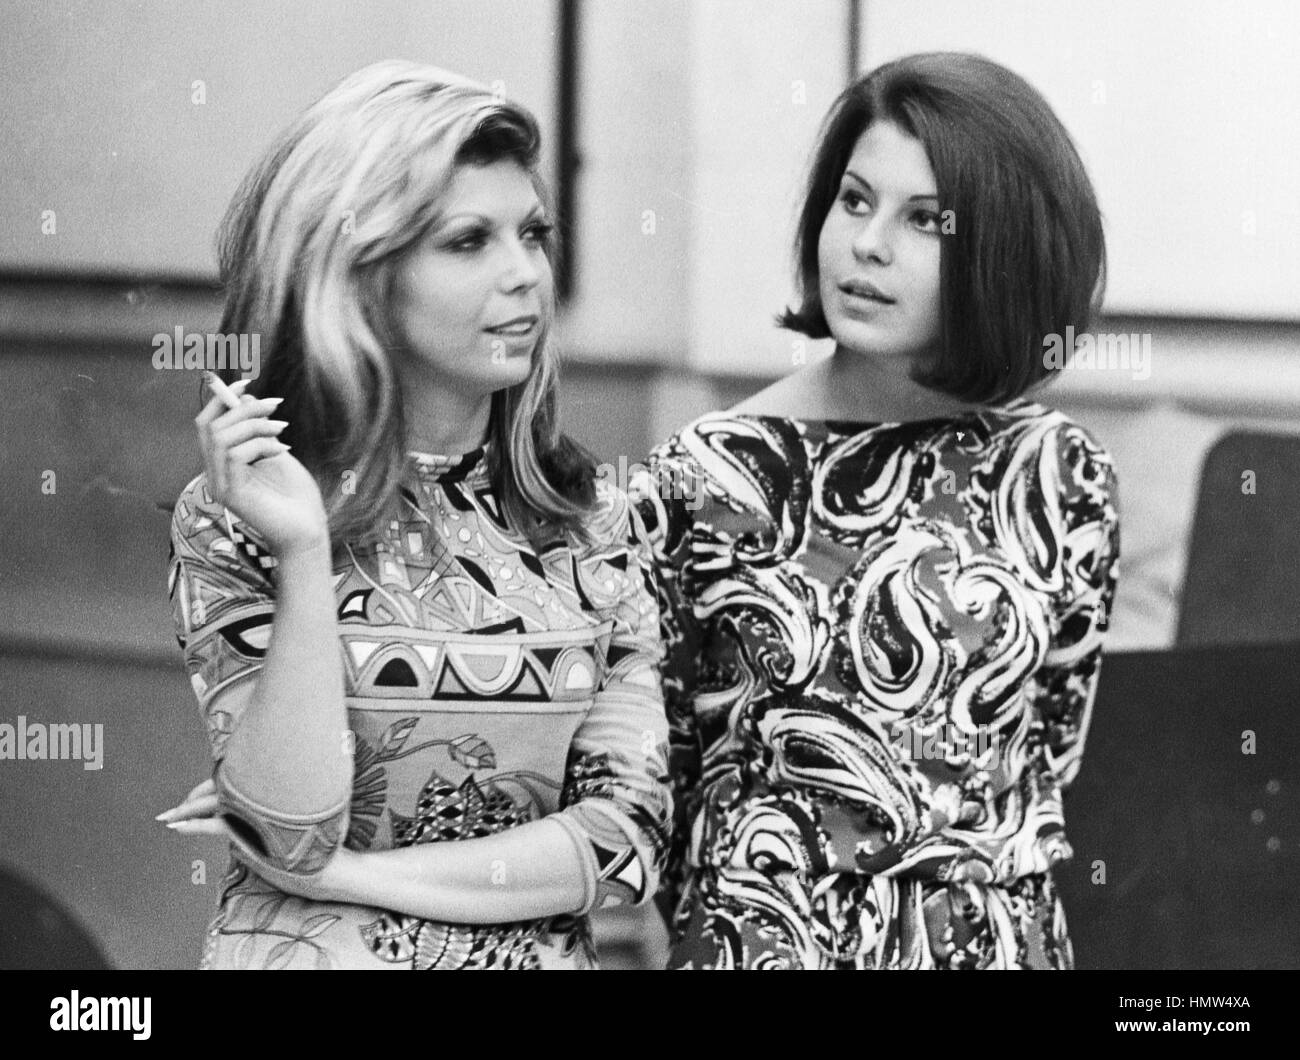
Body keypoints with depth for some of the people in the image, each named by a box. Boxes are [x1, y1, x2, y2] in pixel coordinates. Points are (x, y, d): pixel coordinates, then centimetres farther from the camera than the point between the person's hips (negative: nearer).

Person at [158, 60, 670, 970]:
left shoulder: (596, 527, 3)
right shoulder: (233, 519, -3)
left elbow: (627, 833, -2)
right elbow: (292, 833, -11)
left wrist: (349, 872, -9)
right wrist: (304, 555, -19)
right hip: (307, 951, -2)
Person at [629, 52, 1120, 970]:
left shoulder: (1060, 476, -5)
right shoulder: (704, 475, -7)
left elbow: (1048, 762, 3)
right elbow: (651, 778, -1)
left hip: (1000, 939, 1)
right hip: (755, 940, -1)